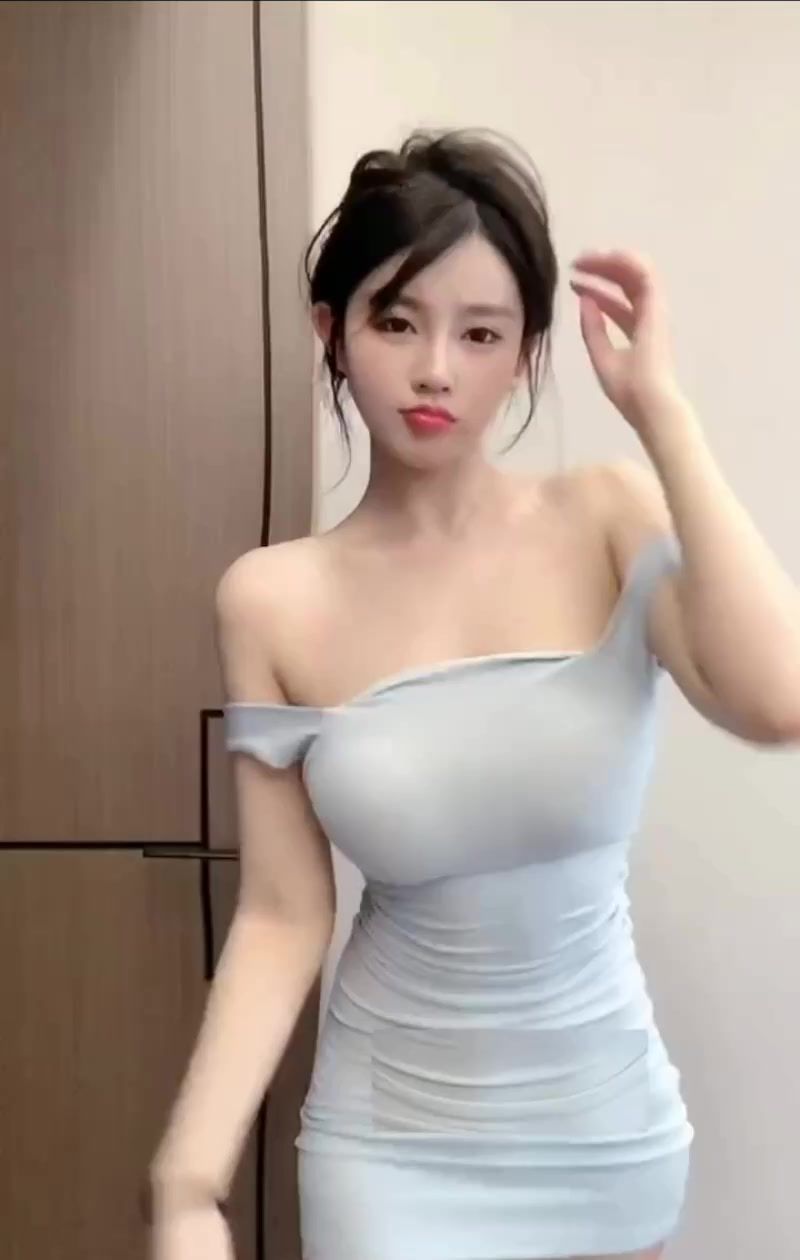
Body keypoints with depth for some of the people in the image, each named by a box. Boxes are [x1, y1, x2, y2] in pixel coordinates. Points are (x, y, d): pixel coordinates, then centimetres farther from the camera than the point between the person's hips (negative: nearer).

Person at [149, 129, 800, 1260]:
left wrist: (658, 407, -22)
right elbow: (283, 916, -6)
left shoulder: (610, 521, -10)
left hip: (608, 1122, 1)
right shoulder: (273, 602, -10)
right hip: (393, 1142, -1)